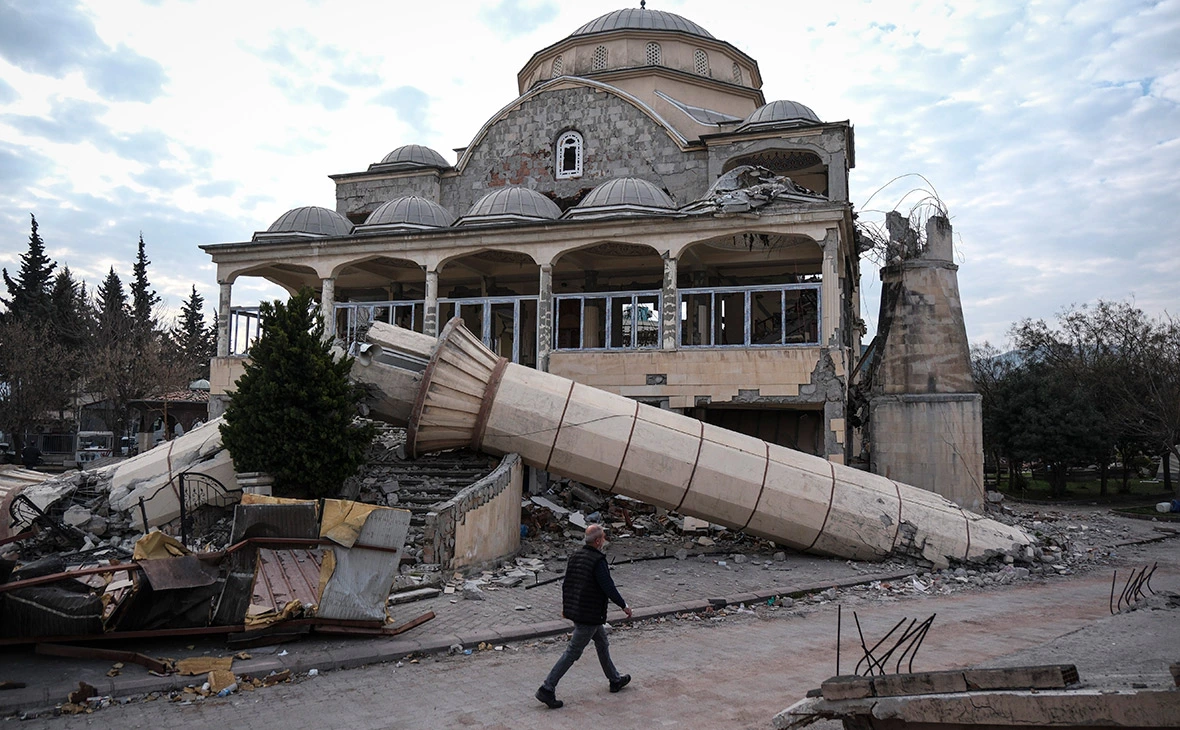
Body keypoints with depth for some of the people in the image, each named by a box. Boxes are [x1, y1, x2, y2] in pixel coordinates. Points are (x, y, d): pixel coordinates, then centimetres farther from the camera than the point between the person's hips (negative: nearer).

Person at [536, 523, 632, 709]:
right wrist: (624, 606, -7)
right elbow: (608, 587, -20)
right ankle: (547, 689, -1)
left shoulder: (575, 556, 5)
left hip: (575, 610, 9)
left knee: (602, 643, 23)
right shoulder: (598, 561, -21)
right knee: (572, 653, -3)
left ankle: (615, 680, 37)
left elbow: (566, 583, 13)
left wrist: (565, 606, 24)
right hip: (590, 615, -9)